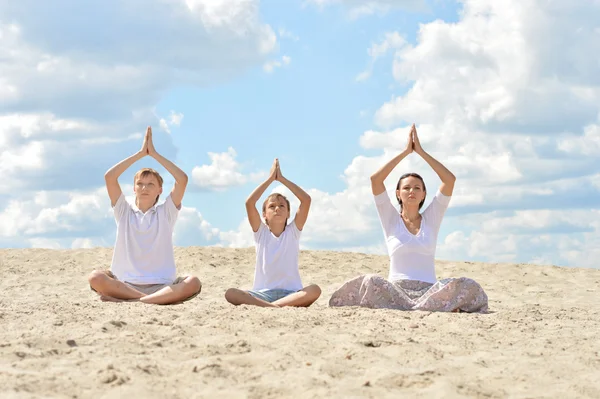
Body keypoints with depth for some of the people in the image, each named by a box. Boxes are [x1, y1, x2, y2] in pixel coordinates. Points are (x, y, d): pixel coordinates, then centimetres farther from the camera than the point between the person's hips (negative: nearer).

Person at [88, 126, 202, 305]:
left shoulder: (165, 212, 11)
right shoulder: (124, 212, 12)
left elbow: (182, 179, -1)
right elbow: (109, 177, -1)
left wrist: (154, 154, 3)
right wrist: (141, 153, 3)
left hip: (161, 285, 0)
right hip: (126, 283, 0)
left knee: (193, 283, -30)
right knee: (95, 277, -29)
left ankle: (128, 300, -32)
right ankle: (157, 299, -29)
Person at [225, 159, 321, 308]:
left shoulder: (293, 231, 10)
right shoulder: (261, 232, 10)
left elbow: (306, 200, -2)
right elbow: (249, 203, -6)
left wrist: (281, 179, 0)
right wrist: (270, 178, -1)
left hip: (291, 293, 0)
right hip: (263, 293, 0)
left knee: (314, 290, -33)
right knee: (231, 293, -28)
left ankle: (267, 307, -38)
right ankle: (277, 307, -42)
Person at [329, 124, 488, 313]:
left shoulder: (431, 218, 15)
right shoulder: (391, 219, 12)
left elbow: (450, 179, 4)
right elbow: (375, 179, -1)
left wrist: (421, 151, 4)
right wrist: (405, 151, 3)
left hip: (428, 290, 1)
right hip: (396, 290, -1)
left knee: (465, 286, -30)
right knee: (372, 282, -36)